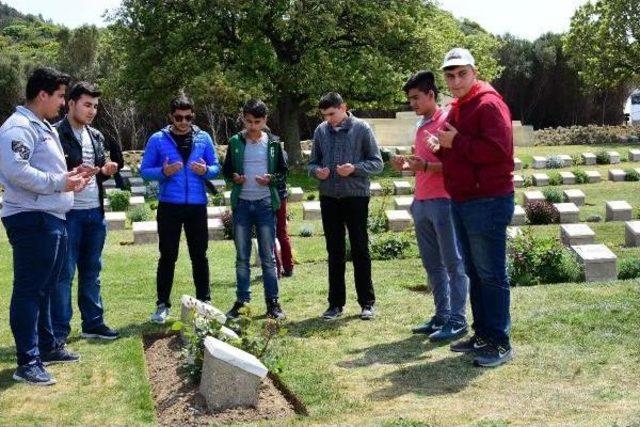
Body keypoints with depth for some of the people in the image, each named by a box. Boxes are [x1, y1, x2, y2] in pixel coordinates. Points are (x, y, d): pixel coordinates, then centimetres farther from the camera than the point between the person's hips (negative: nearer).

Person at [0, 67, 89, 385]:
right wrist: (59, 182, -20)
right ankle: (28, 362, -3)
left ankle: (47, 346, 30)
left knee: (45, 289, 18)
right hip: (32, 220, -11)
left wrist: (69, 178, 10)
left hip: (51, 219, 11)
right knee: (29, 290, -7)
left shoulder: (44, 127, 20)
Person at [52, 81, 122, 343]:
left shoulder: (96, 136, 14)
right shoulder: (55, 134, -9)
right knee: (64, 273, -1)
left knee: (92, 271, 14)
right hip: (68, 213, -7)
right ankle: (59, 331, 6)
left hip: (95, 212, 7)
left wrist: (105, 171, 1)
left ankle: (93, 323, 23)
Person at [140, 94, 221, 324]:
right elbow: (144, 170, 1)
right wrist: (163, 172, -18)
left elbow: (216, 167, 10)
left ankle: (204, 301, 21)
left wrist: (206, 170, -12)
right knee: (168, 256, 2)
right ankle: (162, 304, 11)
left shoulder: (204, 138, 5)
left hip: (197, 205, 2)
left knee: (199, 254, 10)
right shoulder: (158, 139, -1)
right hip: (169, 205, -2)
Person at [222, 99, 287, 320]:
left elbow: (283, 171, 7)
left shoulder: (273, 142, 2)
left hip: (265, 204, -1)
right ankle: (241, 300, 15)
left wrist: (271, 179, -13)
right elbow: (226, 169, 10)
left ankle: (272, 302, 8)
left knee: (268, 256, 3)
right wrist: (234, 177, -11)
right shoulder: (236, 142, 4)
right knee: (241, 257, 7)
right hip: (241, 204, 1)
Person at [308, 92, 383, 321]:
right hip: (329, 198, 3)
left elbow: (377, 163, -3)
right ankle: (336, 303, 18)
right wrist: (316, 171, -9)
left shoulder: (361, 129, -5)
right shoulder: (321, 131, 5)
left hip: (356, 196, -3)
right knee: (334, 252, 10)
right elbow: (312, 162, 13)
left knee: (360, 250, 4)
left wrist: (354, 168, -19)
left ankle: (367, 302, 14)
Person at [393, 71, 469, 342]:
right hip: (422, 202, 9)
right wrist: (408, 165, 7)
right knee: (432, 264, 11)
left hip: (443, 202, -8)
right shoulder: (421, 126, 17)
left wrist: (425, 166, -23)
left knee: (453, 263, -2)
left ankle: (457, 320, 2)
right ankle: (441, 316, 19)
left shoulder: (447, 121, -8)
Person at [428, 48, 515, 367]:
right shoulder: (457, 108, 17)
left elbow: (498, 150, -24)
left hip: (488, 201, -10)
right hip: (461, 202, 10)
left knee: (491, 274, -4)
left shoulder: (489, 104, -12)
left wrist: (457, 142, -18)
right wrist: (441, 149, 5)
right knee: (474, 272, 15)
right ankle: (482, 335, 25)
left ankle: (500, 343, 3)